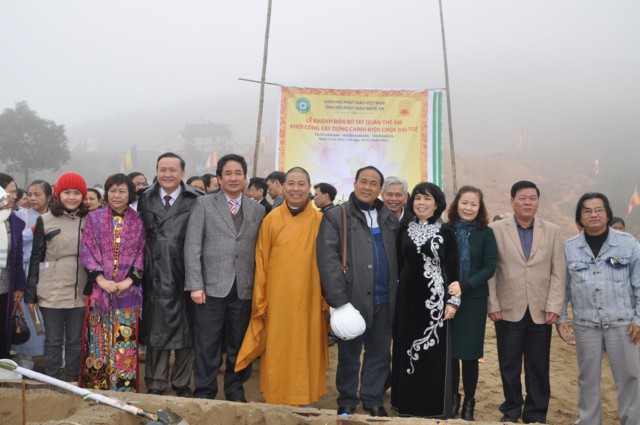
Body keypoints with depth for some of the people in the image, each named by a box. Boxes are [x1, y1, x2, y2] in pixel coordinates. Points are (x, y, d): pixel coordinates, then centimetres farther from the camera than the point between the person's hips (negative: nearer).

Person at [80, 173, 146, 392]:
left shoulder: (138, 222, 5)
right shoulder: (94, 219, 5)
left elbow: (142, 255, 2)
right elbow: (87, 252, -1)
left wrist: (129, 280, -11)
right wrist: (101, 280, -12)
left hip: (127, 290, 0)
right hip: (99, 289, 0)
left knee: (124, 343, 2)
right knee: (98, 341, 4)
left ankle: (123, 389, 12)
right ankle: (95, 388, 16)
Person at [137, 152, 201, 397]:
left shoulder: (195, 201, -3)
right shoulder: (145, 199, 7)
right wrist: (140, 270, 2)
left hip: (182, 275, -2)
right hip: (154, 276, 2)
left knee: (184, 329, 8)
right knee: (155, 329, 8)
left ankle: (182, 383, 23)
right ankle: (156, 383, 21)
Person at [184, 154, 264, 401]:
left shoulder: (257, 209, 10)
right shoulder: (204, 205, 4)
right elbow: (192, 247, -2)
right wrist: (195, 285, -9)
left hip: (245, 289, 2)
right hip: (212, 287, -2)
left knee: (239, 345, 10)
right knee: (207, 345, 4)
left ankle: (235, 391, 25)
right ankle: (204, 392, 18)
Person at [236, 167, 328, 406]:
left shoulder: (320, 220, 2)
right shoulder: (271, 220, 1)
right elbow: (261, 262, 2)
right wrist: (260, 301, 0)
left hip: (308, 299, 0)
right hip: (277, 298, 0)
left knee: (306, 348, 8)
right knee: (277, 350, 7)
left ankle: (305, 398, 22)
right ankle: (276, 398, 20)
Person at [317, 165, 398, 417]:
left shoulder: (390, 218, 12)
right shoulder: (335, 216, -2)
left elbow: (398, 256, 12)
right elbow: (328, 261, -10)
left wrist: (397, 291, 2)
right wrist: (339, 300, -16)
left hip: (383, 300, 4)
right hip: (352, 299, -4)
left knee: (380, 354, 12)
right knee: (349, 354, 8)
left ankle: (373, 400, 28)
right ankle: (347, 402, 24)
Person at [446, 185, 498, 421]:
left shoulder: (486, 233, -1)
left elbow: (490, 267, -6)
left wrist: (465, 285, -18)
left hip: (474, 301, -1)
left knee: (470, 354, 4)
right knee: (449, 351, 5)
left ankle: (469, 402, 19)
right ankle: (453, 398, 23)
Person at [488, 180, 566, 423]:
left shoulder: (552, 231, 6)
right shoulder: (496, 229, 0)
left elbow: (558, 273, 3)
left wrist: (554, 307, -5)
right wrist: (492, 305, -6)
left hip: (540, 311, 2)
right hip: (508, 310, -1)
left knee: (538, 368, 9)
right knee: (509, 367, 9)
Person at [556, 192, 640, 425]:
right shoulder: (569, 248, 2)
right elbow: (563, 286, 8)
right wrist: (560, 318, 4)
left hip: (621, 322, -1)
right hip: (585, 323, 1)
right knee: (588, 377, 11)